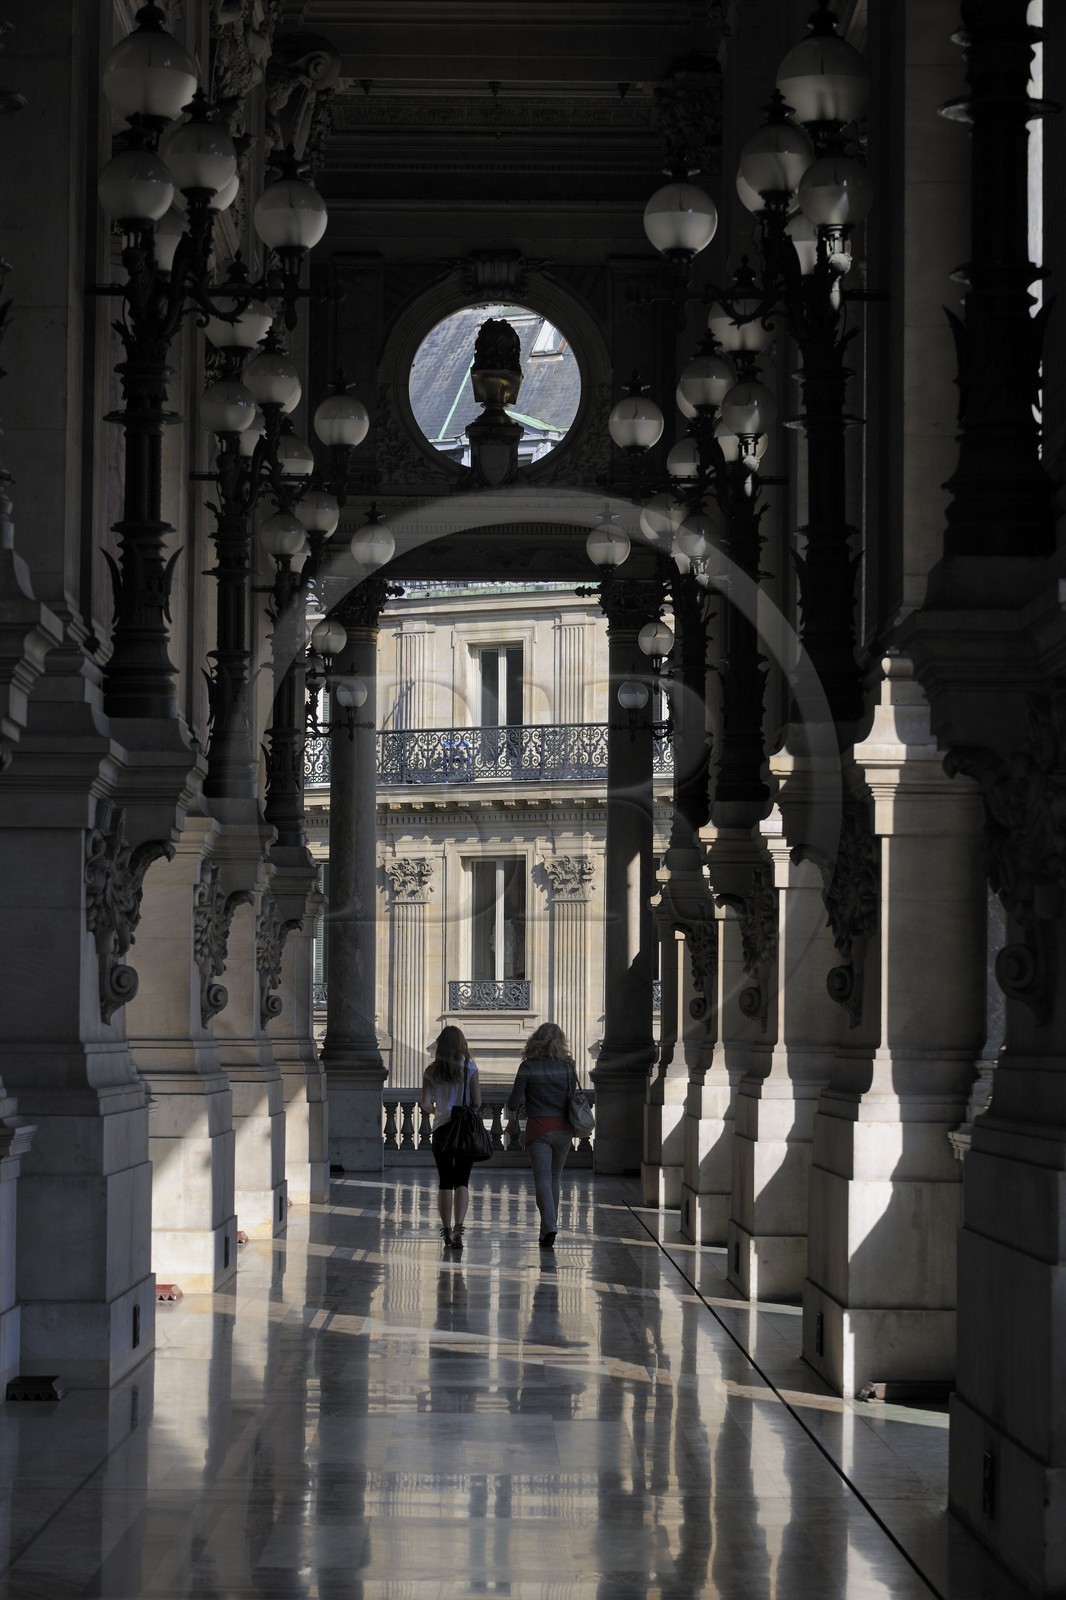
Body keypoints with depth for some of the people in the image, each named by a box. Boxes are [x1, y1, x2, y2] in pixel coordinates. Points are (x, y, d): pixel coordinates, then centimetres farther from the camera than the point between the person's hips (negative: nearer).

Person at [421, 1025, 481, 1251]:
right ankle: (458, 1228, -16)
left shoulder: (432, 1071, 2)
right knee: (462, 1181, 0)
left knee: (445, 1182, 8)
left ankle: (446, 1232, 8)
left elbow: (426, 1104, 0)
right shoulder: (469, 1068, -3)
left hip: (441, 1128, 1)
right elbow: (477, 1102, -4)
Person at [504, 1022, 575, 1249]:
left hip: (538, 1128, -3)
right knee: (554, 1179, 15)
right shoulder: (568, 1067, 4)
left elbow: (514, 1100, -6)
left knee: (543, 1179, -6)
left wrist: (512, 1121, 13)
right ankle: (547, 1231, 20)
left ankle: (550, 1226, -24)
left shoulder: (529, 1066, -5)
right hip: (563, 1129, 3)